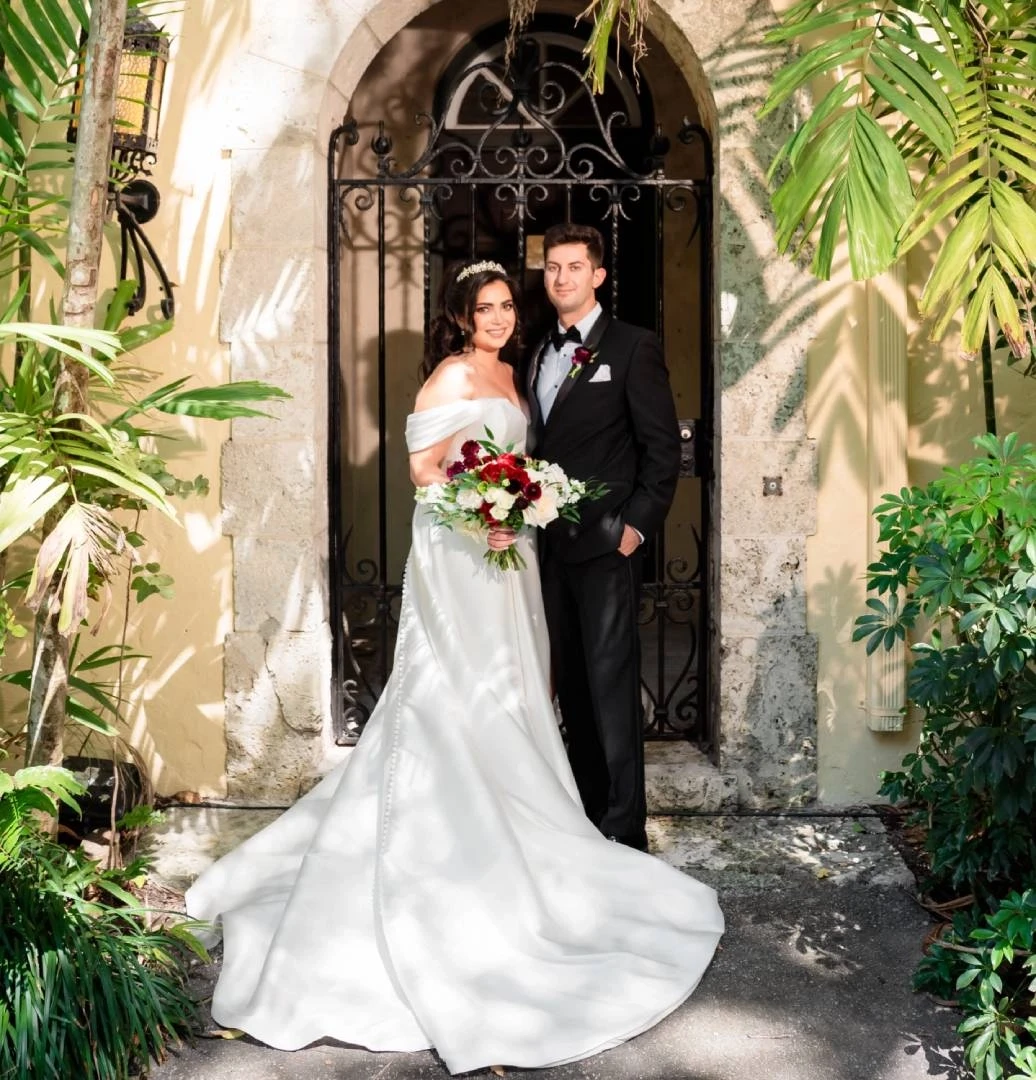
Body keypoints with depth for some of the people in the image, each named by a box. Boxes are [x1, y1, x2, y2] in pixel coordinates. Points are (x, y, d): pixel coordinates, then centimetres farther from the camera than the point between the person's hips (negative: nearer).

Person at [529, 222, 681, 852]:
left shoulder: (633, 347, -4)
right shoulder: (542, 353, 17)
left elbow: (663, 447, -7)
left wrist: (637, 523, -13)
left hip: (608, 542, -7)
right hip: (553, 542, 7)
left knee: (611, 684, -6)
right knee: (572, 683, 12)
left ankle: (625, 829, 1)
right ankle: (586, 813, 22)